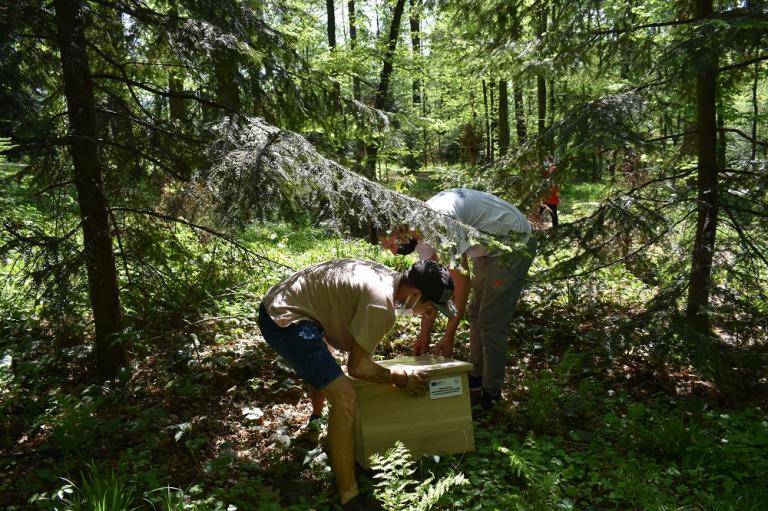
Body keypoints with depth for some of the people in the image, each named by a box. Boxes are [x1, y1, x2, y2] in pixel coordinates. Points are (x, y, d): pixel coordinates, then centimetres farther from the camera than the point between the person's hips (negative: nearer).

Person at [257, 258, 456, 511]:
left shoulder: (387, 276, 4)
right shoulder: (381, 304, -25)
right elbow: (357, 367, -16)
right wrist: (400, 378, -5)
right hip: (284, 320, -11)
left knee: (322, 366, 38)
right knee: (344, 397, -18)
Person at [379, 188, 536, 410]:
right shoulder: (420, 234, -4)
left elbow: (461, 282, -30)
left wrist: (449, 336, -24)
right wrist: (424, 334, 3)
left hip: (514, 242, -10)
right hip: (488, 248, 10)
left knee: (491, 321, -8)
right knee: (476, 313, 17)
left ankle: (491, 393, 5)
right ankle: (476, 376, 32)